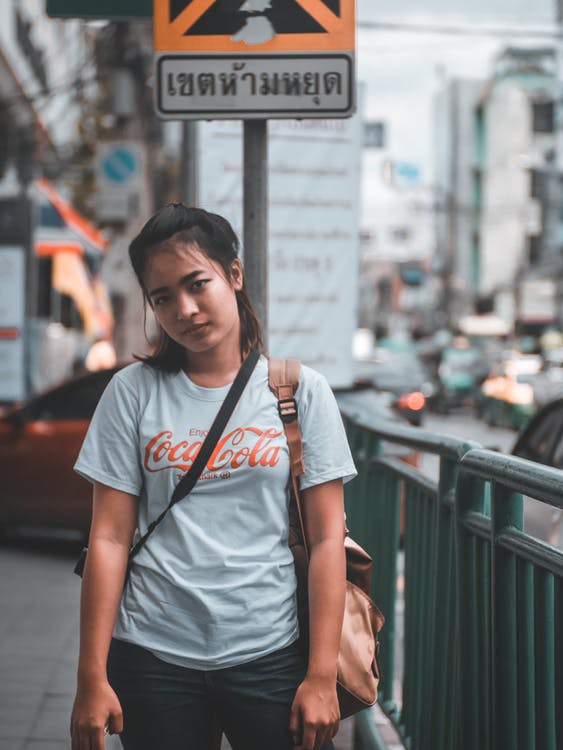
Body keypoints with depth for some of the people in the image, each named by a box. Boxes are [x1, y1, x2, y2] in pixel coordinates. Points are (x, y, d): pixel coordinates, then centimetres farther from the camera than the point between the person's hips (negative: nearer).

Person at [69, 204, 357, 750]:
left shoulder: (300, 391, 1)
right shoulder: (133, 392, 3)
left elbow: (326, 539, -2)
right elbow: (110, 538, 0)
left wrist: (322, 674, -7)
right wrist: (92, 676, -4)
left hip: (270, 654, 0)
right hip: (153, 655, 1)